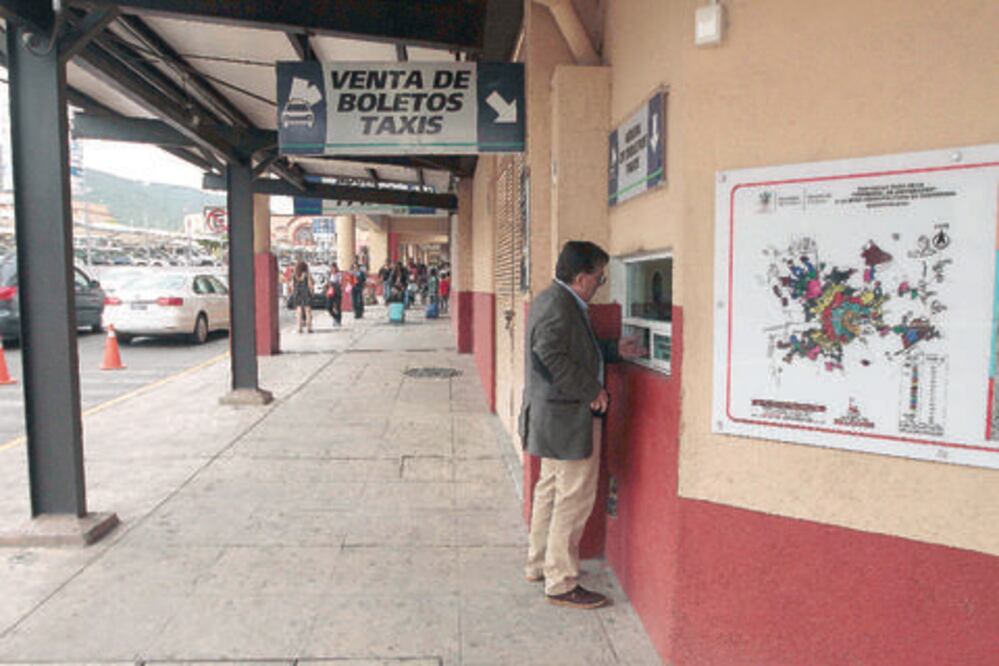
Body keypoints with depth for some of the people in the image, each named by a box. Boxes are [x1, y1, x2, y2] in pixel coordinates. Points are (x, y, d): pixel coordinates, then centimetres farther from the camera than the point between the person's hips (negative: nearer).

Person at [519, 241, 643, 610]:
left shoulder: (552, 299, 13)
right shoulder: (558, 304, -20)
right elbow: (552, 355, -29)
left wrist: (615, 350, 13)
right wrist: (592, 391, -21)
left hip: (553, 417, 11)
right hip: (568, 418, -11)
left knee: (550, 490, 20)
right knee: (574, 499, -1)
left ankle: (539, 563, 35)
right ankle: (561, 583, 11)